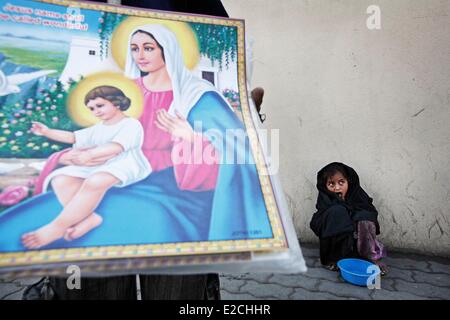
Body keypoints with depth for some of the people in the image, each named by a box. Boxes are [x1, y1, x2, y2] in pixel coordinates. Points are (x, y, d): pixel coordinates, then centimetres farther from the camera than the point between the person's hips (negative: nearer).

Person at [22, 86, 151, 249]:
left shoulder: (131, 123, 0)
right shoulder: (97, 128, 29)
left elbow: (117, 146, -16)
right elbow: (73, 137, 23)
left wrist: (90, 154, -25)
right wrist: (47, 132, 8)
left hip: (125, 166, -8)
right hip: (96, 167, 9)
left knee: (95, 182, -39)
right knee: (60, 179, -15)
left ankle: (58, 226, -29)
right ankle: (88, 217, -32)